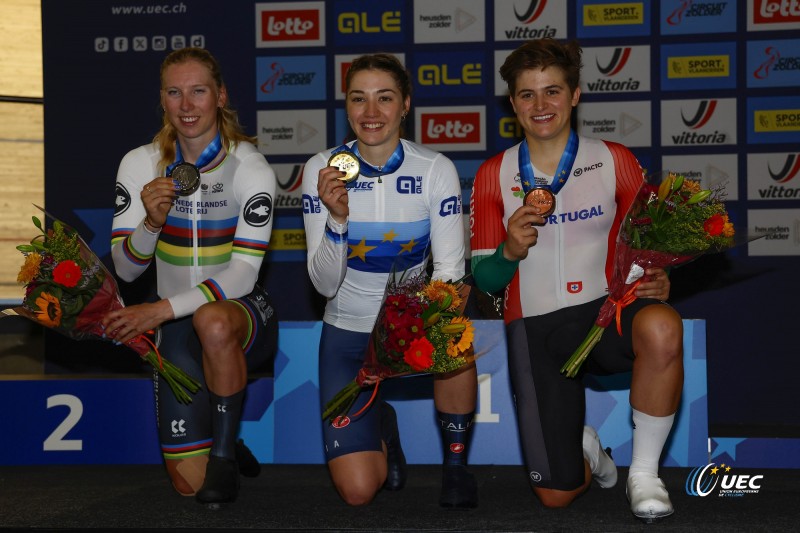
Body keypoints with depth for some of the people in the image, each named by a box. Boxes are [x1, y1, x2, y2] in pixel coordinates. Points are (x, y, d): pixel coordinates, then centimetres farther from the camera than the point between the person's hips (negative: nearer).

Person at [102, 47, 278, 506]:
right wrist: (152, 222, -24)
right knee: (188, 483, -6)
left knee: (212, 323, -42)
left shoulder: (251, 168, -12)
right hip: (178, 325, 3)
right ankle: (223, 444, 32)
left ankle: (224, 454, -19)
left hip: (242, 311, -3)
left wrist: (162, 310, -28)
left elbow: (243, 275, -19)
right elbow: (126, 269, -3)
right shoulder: (140, 165, -1)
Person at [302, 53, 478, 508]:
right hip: (348, 330, 0)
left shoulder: (435, 169, -10)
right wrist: (337, 218, -30)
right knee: (358, 491, -14)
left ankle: (457, 463, -10)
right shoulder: (323, 170, -10)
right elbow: (325, 284, -13)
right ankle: (381, 430, 24)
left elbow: (450, 269, -12)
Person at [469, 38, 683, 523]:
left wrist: (657, 279, -14)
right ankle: (581, 444, 32)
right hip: (535, 324, 1)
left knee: (662, 329, -40)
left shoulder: (615, 161, 5)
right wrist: (509, 252, -15)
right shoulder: (493, 175, 7)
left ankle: (645, 473, -17)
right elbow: (484, 278, 7)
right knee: (556, 494, -8)